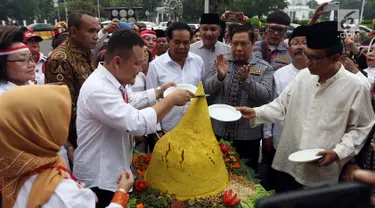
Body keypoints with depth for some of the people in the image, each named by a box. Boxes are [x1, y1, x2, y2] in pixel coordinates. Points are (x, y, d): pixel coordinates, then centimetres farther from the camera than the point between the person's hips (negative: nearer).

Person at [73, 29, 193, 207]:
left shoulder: (114, 80, 3)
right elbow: (138, 124, -35)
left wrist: (159, 91, 14)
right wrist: (171, 100, -24)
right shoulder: (98, 89, -29)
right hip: (99, 181, -9)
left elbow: (132, 100, 23)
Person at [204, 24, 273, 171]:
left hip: (248, 135, -1)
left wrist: (246, 80, -26)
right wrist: (219, 76, -24)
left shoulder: (264, 68, 0)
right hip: (218, 132, 1)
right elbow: (207, 89, -4)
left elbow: (267, 96, -12)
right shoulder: (221, 62, 4)